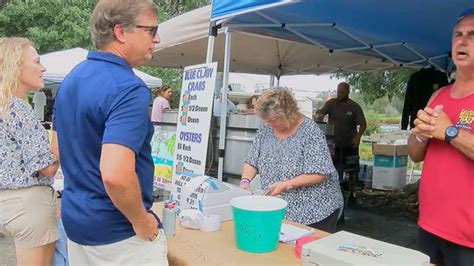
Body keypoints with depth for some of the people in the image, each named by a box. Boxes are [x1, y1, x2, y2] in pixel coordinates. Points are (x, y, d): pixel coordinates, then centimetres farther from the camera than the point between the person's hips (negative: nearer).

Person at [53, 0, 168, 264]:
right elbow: (115, 176, -35)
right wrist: (142, 221, -19)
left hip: (75, 220, 9)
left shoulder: (71, 78, 5)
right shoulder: (128, 88, -24)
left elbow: (57, 151, 14)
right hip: (117, 232, -8)